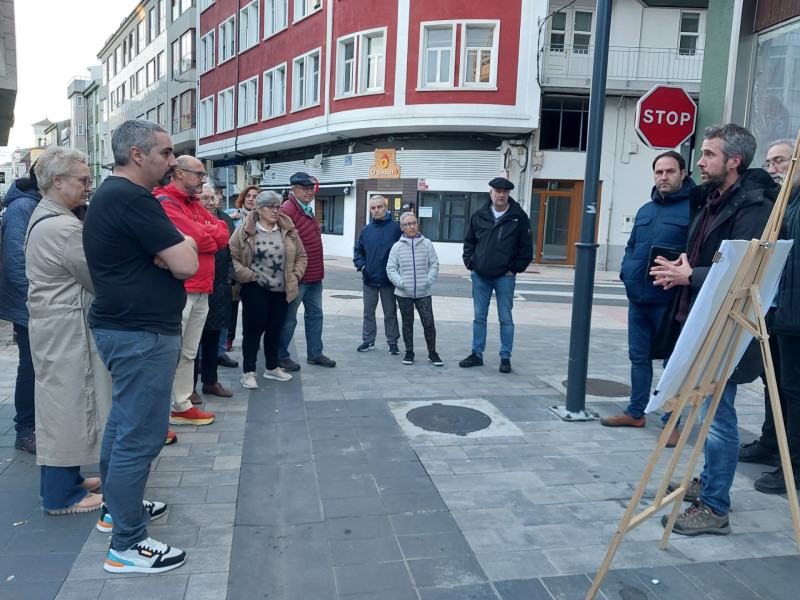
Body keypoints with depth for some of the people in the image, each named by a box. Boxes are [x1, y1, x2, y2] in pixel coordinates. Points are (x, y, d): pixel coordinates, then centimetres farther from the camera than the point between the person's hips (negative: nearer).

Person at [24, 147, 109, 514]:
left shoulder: (44, 217, 13)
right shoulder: (62, 227, -22)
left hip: (55, 324, 11)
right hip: (66, 328, -11)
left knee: (63, 402, 17)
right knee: (68, 404, -1)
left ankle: (66, 479, 31)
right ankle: (62, 495, 12)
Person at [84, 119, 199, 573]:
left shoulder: (111, 195, 14)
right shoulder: (132, 198, -19)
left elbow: (172, 253, 15)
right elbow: (186, 265, -21)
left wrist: (174, 247, -5)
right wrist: (185, 246, -2)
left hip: (121, 328, 11)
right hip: (143, 335, -11)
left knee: (123, 424, 21)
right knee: (140, 436, -3)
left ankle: (117, 507, 38)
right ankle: (127, 545, 8)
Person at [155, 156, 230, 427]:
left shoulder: (195, 204, 19)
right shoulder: (164, 202, -9)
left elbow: (223, 233, 10)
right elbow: (197, 238, -18)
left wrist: (205, 233, -8)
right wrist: (212, 236, 1)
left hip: (202, 290, 9)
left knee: (189, 353, 13)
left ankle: (181, 406, 23)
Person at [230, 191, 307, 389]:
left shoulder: (289, 231, 6)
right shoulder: (244, 232, -6)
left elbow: (301, 256, 12)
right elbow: (231, 256, -7)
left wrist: (295, 277, 1)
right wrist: (247, 276, -12)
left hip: (282, 290, 4)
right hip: (256, 289, -4)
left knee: (275, 329, 14)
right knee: (253, 329, 0)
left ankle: (272, 368, 29)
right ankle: (248, 372, 11)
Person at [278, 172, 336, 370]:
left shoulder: (307, 210, 15)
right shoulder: (288, 211, -17)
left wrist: (319, 271, 19)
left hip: (314, 276, 10)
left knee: (315, 315, 17)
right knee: (289, 319, 3)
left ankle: (315, 353, 29)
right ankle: (281, 357, 17)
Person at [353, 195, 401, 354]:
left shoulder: (395, 228, -7)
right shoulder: (366, 229, 4)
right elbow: (358, 250, 14)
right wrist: (360, 264, -1)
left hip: (388, 279, -3)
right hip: (369, 278, 4)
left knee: (390, 313, 8)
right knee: (368, 312, 12)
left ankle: (392, 342, 19)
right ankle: (368, 340, 24)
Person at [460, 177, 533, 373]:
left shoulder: (519, 217, -4)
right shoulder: (479, 215, 4)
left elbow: (526, 248, -1)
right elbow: (469, 242, 15)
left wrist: (515, 269, -5)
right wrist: (469, 263, 5)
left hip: (505, 277, -3)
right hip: (480, 276, 3)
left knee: (505, 319, 4)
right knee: (479, 317, 11)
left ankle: (505, 357, 14)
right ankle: (476, 354, 22)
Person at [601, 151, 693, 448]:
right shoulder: (645, 210, 15)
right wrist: (627, 270, 5)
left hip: (669, 300, -7)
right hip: (637, 297, 7)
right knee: (639, 357, 15)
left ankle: (671, 421, 15)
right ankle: (635, 412, 29)